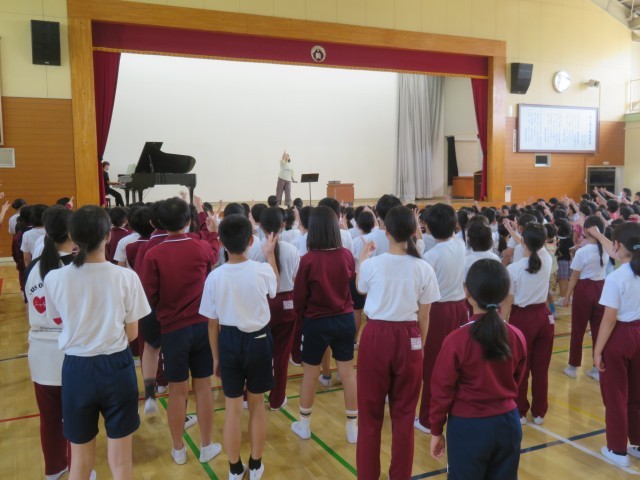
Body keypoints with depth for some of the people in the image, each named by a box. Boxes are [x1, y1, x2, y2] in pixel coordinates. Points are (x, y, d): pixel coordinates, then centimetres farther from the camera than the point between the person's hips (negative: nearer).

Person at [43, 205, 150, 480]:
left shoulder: (54, 279, -10)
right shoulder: (126, 277, -13)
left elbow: (60, 322, 4)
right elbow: (131, 334, -4)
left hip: (77, 369, 1)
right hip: (116, 367, -1)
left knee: (80, 458, 20)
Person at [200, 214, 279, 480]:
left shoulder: (215, 276, -13)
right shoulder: (262, 270, -14)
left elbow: (213, 323, -4)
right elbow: (275, 287, 13)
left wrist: (215, 356, 9)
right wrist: (270, 254, 24)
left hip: (229, 342, 0)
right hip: (258, 340, 0)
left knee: (232, 407, 13)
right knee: (257, 403, 17)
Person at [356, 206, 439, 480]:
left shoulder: (372, 265, -9)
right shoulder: (424, 269, -6)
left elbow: (360, 289, 14)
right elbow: (424, 317, 1)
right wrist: (422, 346, 15)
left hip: (376, 337, -1)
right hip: (408, 339, 1)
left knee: (370, 411, 12)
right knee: (404, 411, 15)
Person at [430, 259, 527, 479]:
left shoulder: (457, 339, -21)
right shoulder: (517, 337, -8)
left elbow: (442, 390, -12)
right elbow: (516, 381, 8)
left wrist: (436, 430, 1)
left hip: (469, 427, -4)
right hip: (508, 423, 4)